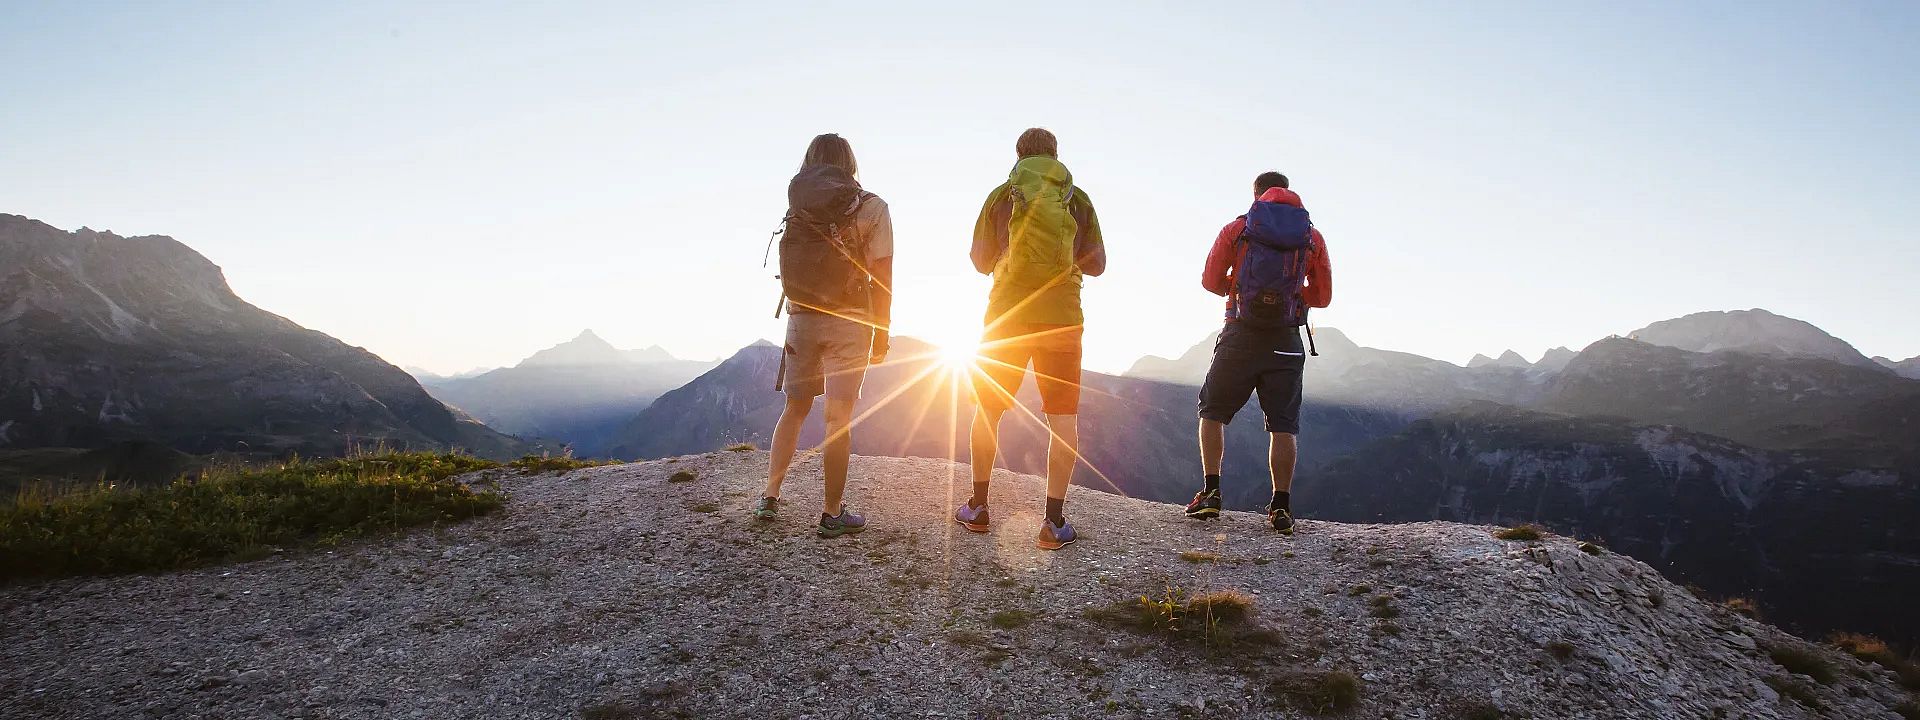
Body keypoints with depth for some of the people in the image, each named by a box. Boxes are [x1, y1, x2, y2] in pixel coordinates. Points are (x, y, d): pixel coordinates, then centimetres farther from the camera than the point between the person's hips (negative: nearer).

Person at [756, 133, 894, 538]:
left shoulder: (796, 204, 6)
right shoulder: (870, 207, -3)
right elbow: (881, 277, -7)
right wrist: (882, 333, -1)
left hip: (800, 318, 4)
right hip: (848, 322, -3)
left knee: (795, 407, 17)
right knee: (839, 418, -1)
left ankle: (769, 497, 18)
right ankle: (833, 513, 4)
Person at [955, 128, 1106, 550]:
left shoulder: (1001, 196, 4)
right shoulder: (1079, 200, 6)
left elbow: (980, 262, 8)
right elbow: (1097, 264, 8)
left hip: (1006, 316, 0)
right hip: (1061, 318, 0)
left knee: (988, 410, 14)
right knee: (1063, 418, 3)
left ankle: (977, 507, 18)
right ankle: (1054, 521, -2)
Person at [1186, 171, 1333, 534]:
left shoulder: (1236, 229, 4)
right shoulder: (1313, 237, 9)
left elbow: (1210, 281, 4)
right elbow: (1322, 297, 10)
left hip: (1240, 335, -1)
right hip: (1287, 340, 1)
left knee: (1214, 412, 13)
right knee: (1283, 424, 6)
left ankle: (1211, 493, 6)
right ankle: (1281, 507, 2)